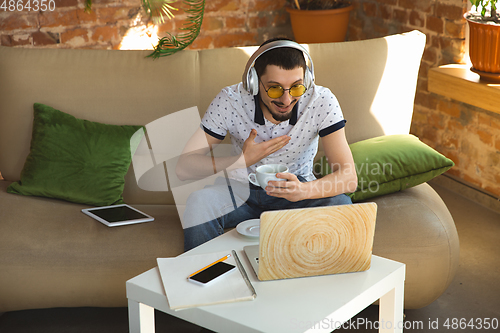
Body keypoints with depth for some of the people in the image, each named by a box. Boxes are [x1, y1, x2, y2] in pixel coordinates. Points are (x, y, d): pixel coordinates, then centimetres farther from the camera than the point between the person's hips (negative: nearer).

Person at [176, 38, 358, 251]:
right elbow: (184, 166, -21)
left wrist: (303, 190, -46)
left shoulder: (321, 101, -21)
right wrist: (243, 160, -32)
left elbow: (349, 178, -26)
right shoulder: (230, 101, -21)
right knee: (198, 203, -31)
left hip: (298, 187, 0)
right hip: (242, 188, 0)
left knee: (340, 205, -30)